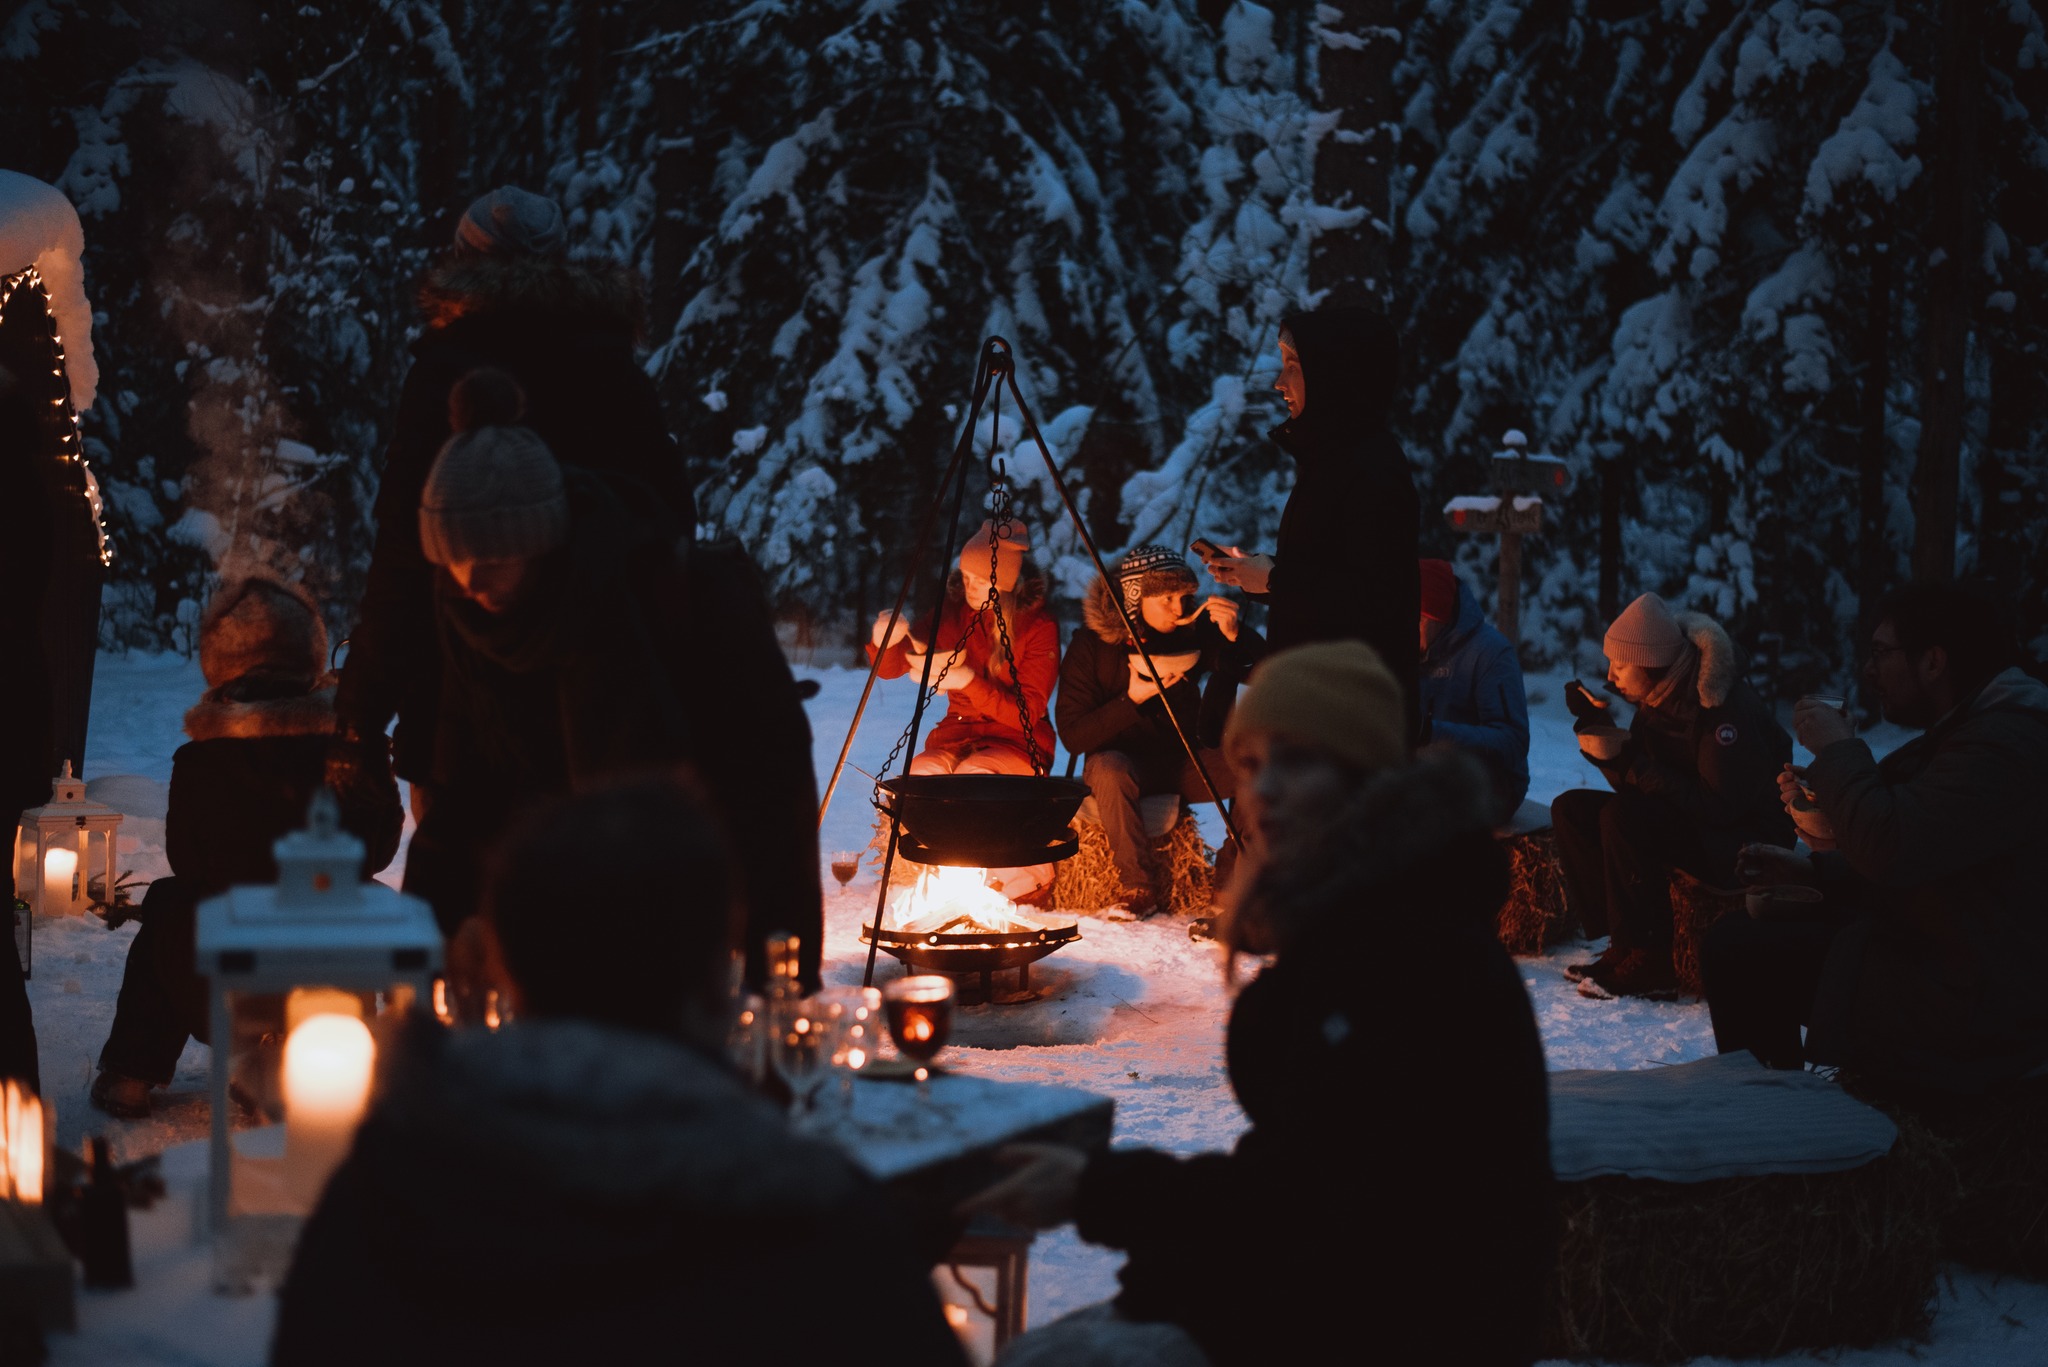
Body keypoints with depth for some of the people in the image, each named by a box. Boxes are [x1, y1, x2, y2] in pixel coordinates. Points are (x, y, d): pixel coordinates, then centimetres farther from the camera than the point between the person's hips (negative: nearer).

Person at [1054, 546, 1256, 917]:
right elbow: (1072, 735, -14)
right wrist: (1132, 700, -26)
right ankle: (1136, 886, -23)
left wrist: (1234, 636, -23)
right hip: (1123, 758, -2)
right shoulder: (1091, 645, -13)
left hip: (1185, 764, 3)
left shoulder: (1195, 629, -5)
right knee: (1108, 769, -38)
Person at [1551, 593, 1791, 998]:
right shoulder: (1658, 699, 3)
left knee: (1624, 817, -30)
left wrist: (1631, 762, -28)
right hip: (1691, 822, 9)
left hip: (1745, 839, -9)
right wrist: (1597, 726, -10)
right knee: (1571, 809, -2)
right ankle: (1623, 945, -5)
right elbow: (1635, 785, 6)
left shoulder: (1725, 706, -24)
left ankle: (1650, 965, -24)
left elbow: (1720, 805, -28)